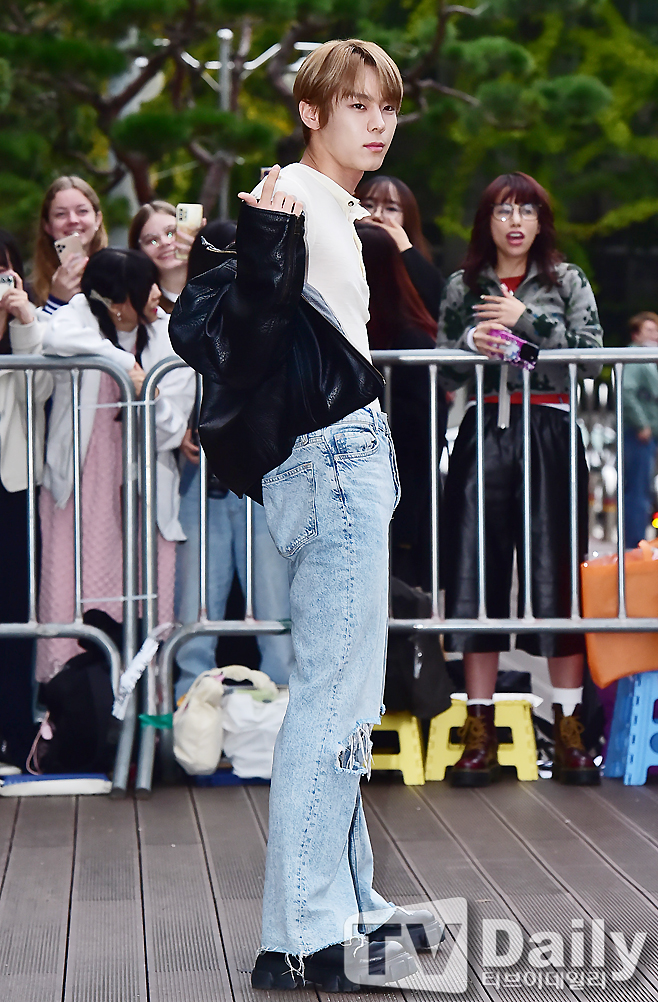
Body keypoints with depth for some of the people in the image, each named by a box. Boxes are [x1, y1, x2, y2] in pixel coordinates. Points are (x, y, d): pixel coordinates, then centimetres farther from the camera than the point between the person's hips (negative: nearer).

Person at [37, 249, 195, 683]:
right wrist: (125, 362, -23)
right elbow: (56, 338, -29)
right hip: (79, 483, -1)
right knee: (71, 599, -6)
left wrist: (151, 397, -21)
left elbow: (171, 431, -2)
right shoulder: (81, 313, -2)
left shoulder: (172, 338, 2)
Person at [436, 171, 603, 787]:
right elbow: (440, 363, 13)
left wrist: (527, 320, -10)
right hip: (484, 436, 2)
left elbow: (592, 354, -3)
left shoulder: (566, 282, 8)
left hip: (549, 437, -1)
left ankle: (568, 728, 2)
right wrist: (470, 342, -7)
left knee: (557, 574, -4)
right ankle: (479, 730, 4)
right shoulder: (464, 286, 13)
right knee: (478, 572, -1)